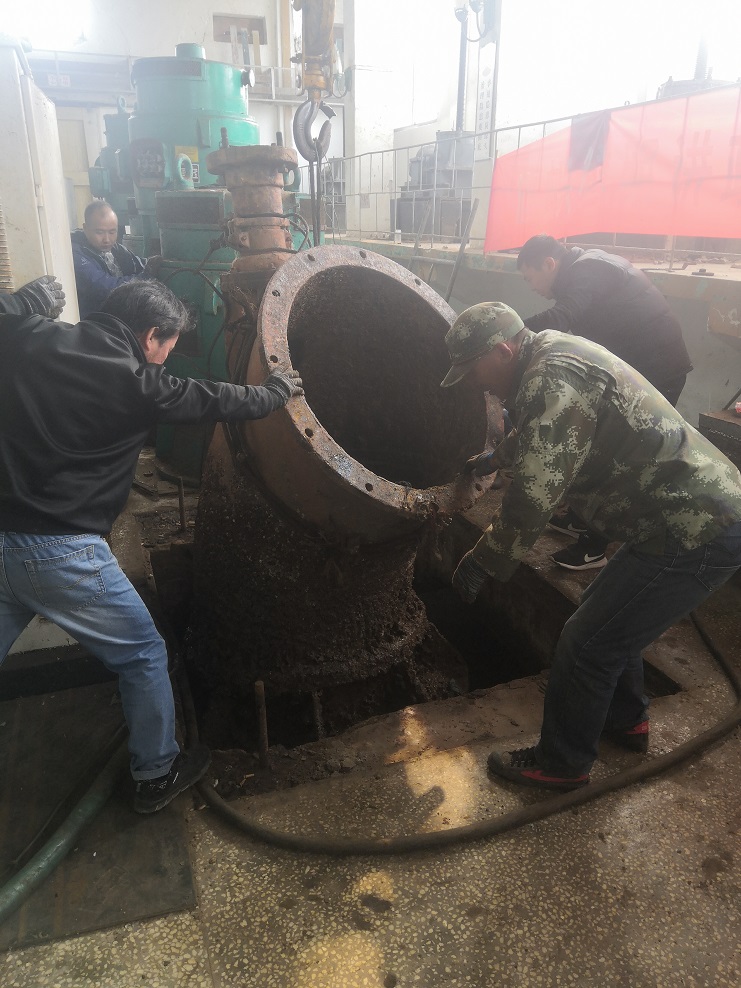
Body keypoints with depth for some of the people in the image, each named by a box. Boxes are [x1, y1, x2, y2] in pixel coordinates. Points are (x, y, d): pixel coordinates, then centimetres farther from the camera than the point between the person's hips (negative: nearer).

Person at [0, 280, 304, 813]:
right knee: (143, 654, 14)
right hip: (57, 549, -6)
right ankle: (157, 774, 30)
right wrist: (276, 391, 18)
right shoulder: (132, 383, -11)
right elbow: (214, 401, 3)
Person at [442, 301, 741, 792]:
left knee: (586, 644, 0)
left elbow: (534, 495, -26)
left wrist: (482, 562, -13)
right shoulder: (556, 354, 12)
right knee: (610, 620, 24)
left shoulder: (553, 377, -21)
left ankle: (561, 765, 19)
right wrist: (498, 457, 47)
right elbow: (537, 433, 33)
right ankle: (626, 720, 44)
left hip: (695, 532, -10)